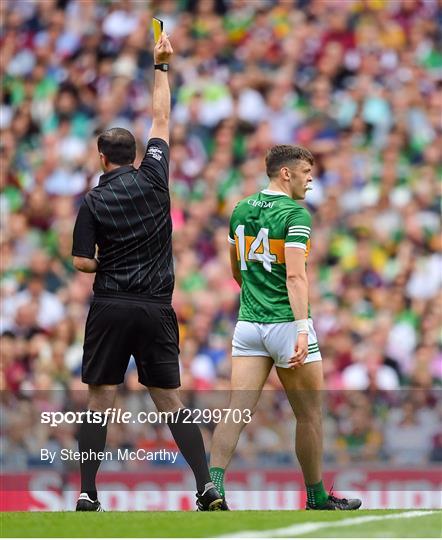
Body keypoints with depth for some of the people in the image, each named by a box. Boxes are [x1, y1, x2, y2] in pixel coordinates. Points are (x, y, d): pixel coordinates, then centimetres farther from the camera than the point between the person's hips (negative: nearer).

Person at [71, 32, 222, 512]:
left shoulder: (93, 202, -3)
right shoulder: (153, 179, 2)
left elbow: (81, 262, -5)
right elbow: (161, 119, 14)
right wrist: (161, 66, 22)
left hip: (110, 308, -2)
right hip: (155, 307, 2)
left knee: (100, 402, 3)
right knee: (170, 402, 5)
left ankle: (87, 495, -1)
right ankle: (207, 487, -6)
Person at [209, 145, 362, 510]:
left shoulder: (241, 210, 10)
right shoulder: (295, 214, -10)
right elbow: (295, 275, -22)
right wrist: (302, 329, -29)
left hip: (248, 325, 6)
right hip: (286, 323, -6)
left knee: (238, 410, -3)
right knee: (309, 415, 9)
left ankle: (213, 483, -22)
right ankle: (317, 499, 19)